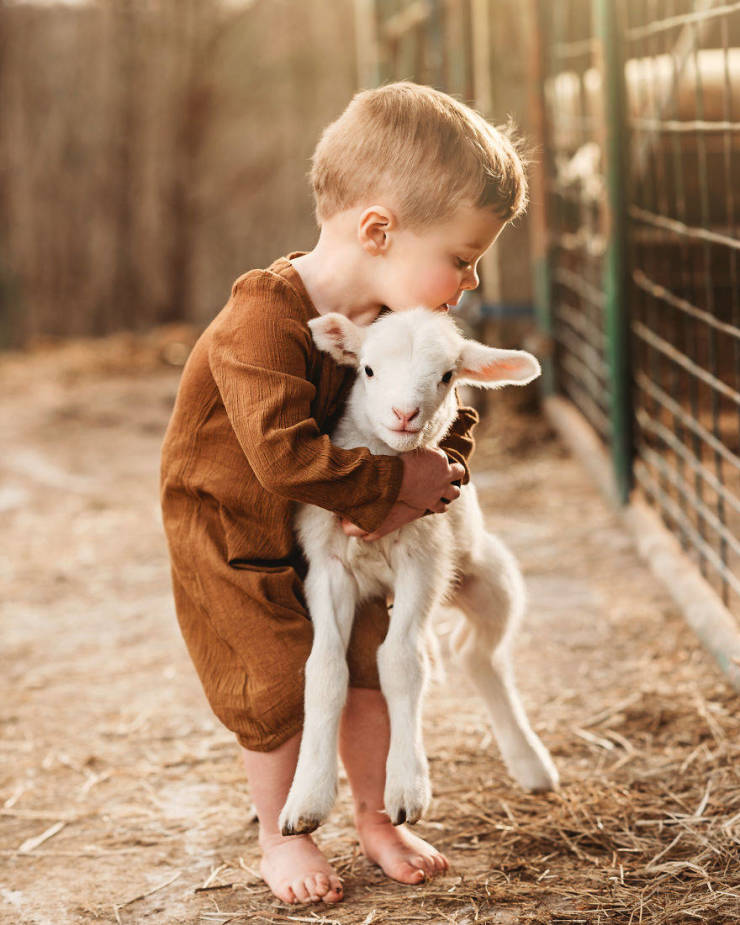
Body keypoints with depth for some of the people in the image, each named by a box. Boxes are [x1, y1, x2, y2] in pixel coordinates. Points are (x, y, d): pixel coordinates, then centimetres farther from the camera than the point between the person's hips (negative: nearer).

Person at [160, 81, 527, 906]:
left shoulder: (406, 326, -11)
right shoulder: (262, 323, -35)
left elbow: (453, 422, -4)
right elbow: (284, 454, -43)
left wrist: (422, 490, -24)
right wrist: (397, 480, -35)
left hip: (336, 534, 6)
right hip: (232, 534, -6)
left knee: (370, 664, 10)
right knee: (279, 688, -2)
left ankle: (375, 819, 30)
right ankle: (279, 835, 22)